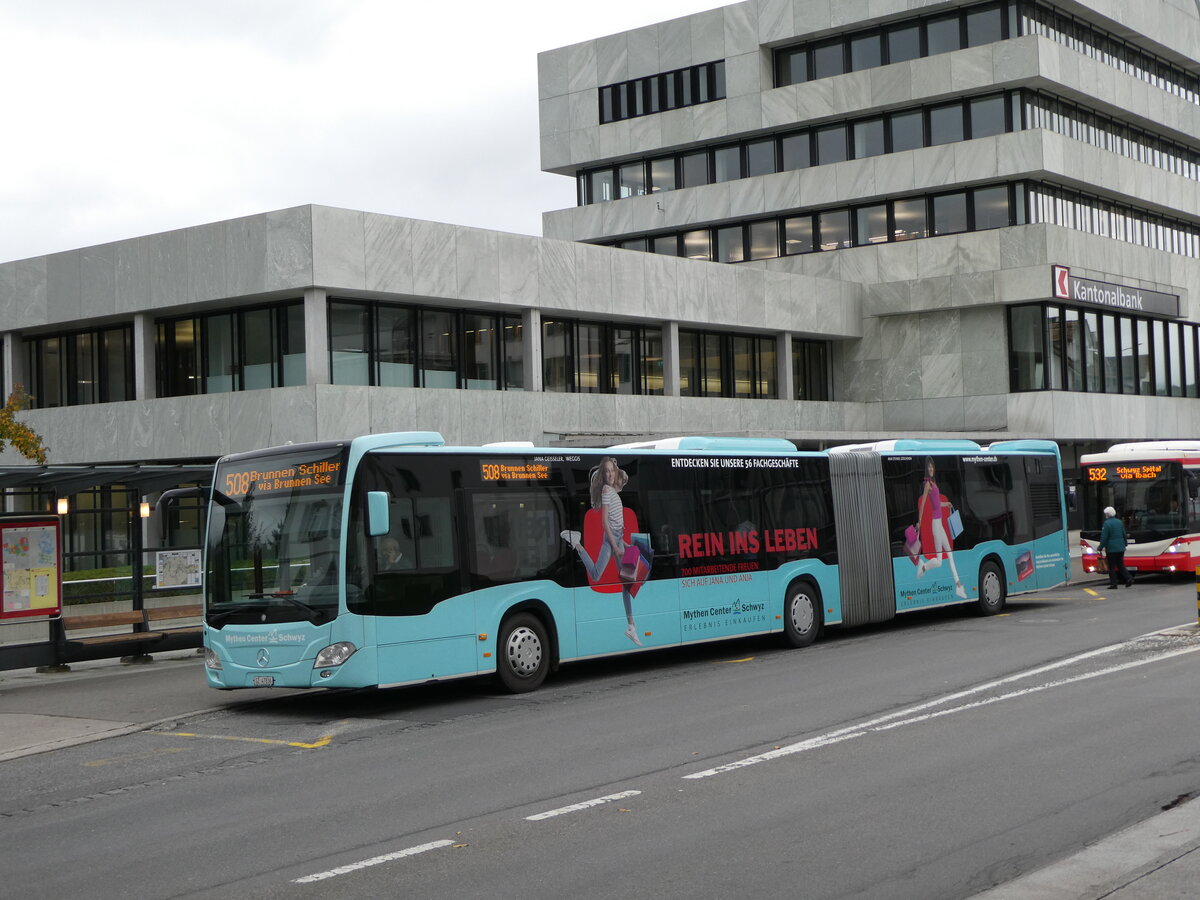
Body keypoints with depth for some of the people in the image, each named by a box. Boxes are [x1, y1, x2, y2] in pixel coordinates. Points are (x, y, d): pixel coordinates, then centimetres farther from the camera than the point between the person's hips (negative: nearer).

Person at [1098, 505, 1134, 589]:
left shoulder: (1107, 523, -14)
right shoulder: (1120, 522, 8)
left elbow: (1104, 538, -14)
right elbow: (1124, 535, 16)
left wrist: (1100, 547, -6)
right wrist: (1125, 544, 29)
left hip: (1111, 549, -6)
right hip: (1120, 548, 6)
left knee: (1111, 567, 2)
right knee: (1120, 565, 14)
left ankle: (1113, 584, 2)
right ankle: (1129, 579, -2)